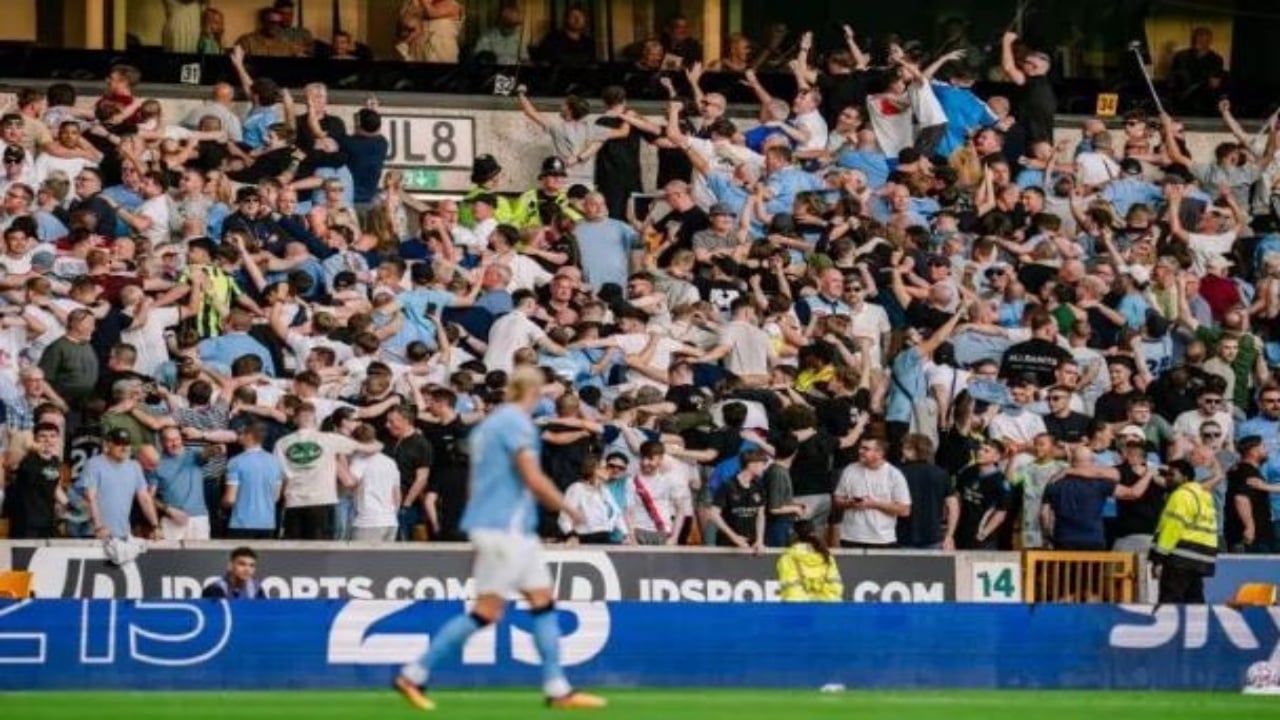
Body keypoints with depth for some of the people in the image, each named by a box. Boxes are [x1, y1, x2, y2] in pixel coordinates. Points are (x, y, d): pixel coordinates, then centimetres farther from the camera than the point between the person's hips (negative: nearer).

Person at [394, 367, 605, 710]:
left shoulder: (490, 423, 16)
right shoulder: (517, 422, -12)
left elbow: (483, 481, 22)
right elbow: (533, 478, -19)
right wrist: (568, 509, -6)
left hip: (514, 530, 10)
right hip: (504, 528, -10)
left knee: (543, 602, 8)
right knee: (487, 611, -9)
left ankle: (557, 688, 8)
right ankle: (414, 675, -6)